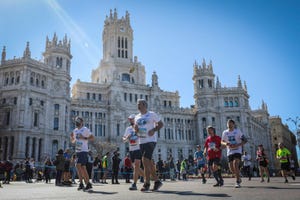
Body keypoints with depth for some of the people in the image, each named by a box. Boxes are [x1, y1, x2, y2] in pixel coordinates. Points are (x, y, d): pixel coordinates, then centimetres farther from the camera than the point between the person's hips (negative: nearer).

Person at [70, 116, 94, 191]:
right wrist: (71, 137, 5)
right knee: (83, 167, 9)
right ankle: (88, 184, 17)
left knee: (78, 165, -17)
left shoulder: (85, 129, -5)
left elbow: (92, 137, -7)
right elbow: (73, 141, 25)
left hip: (83, 150, -7)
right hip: (77, 151, 8)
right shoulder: (75, 130, 16)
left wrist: (84, 138, -18)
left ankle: (81, 183, -8)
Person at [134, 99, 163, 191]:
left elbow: (161, 124, 0)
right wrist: (136, 130, -3)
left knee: (145, 160, -17)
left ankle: (147, 183, -9)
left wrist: (154, 130, -17)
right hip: (141, 142, 7)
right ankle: (157, 181, 22)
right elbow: (136, 130, 21)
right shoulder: (137, 117, 15)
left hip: (151, 140, -7)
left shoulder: (152, 114, -2)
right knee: (148, 162, 9)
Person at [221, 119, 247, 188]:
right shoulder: (225, 132, 3)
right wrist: (225, 143, -13)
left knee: (235, 164, -23)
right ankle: (238, 178, 33)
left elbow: (245, 140, -5)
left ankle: (238, 182, -15)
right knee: (231, 168, 5)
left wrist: (237, 145, -20)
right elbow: (222, 142, 12)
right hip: (229, 152, 4)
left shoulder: (238, 131, -5)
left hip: (237, 151, -4)